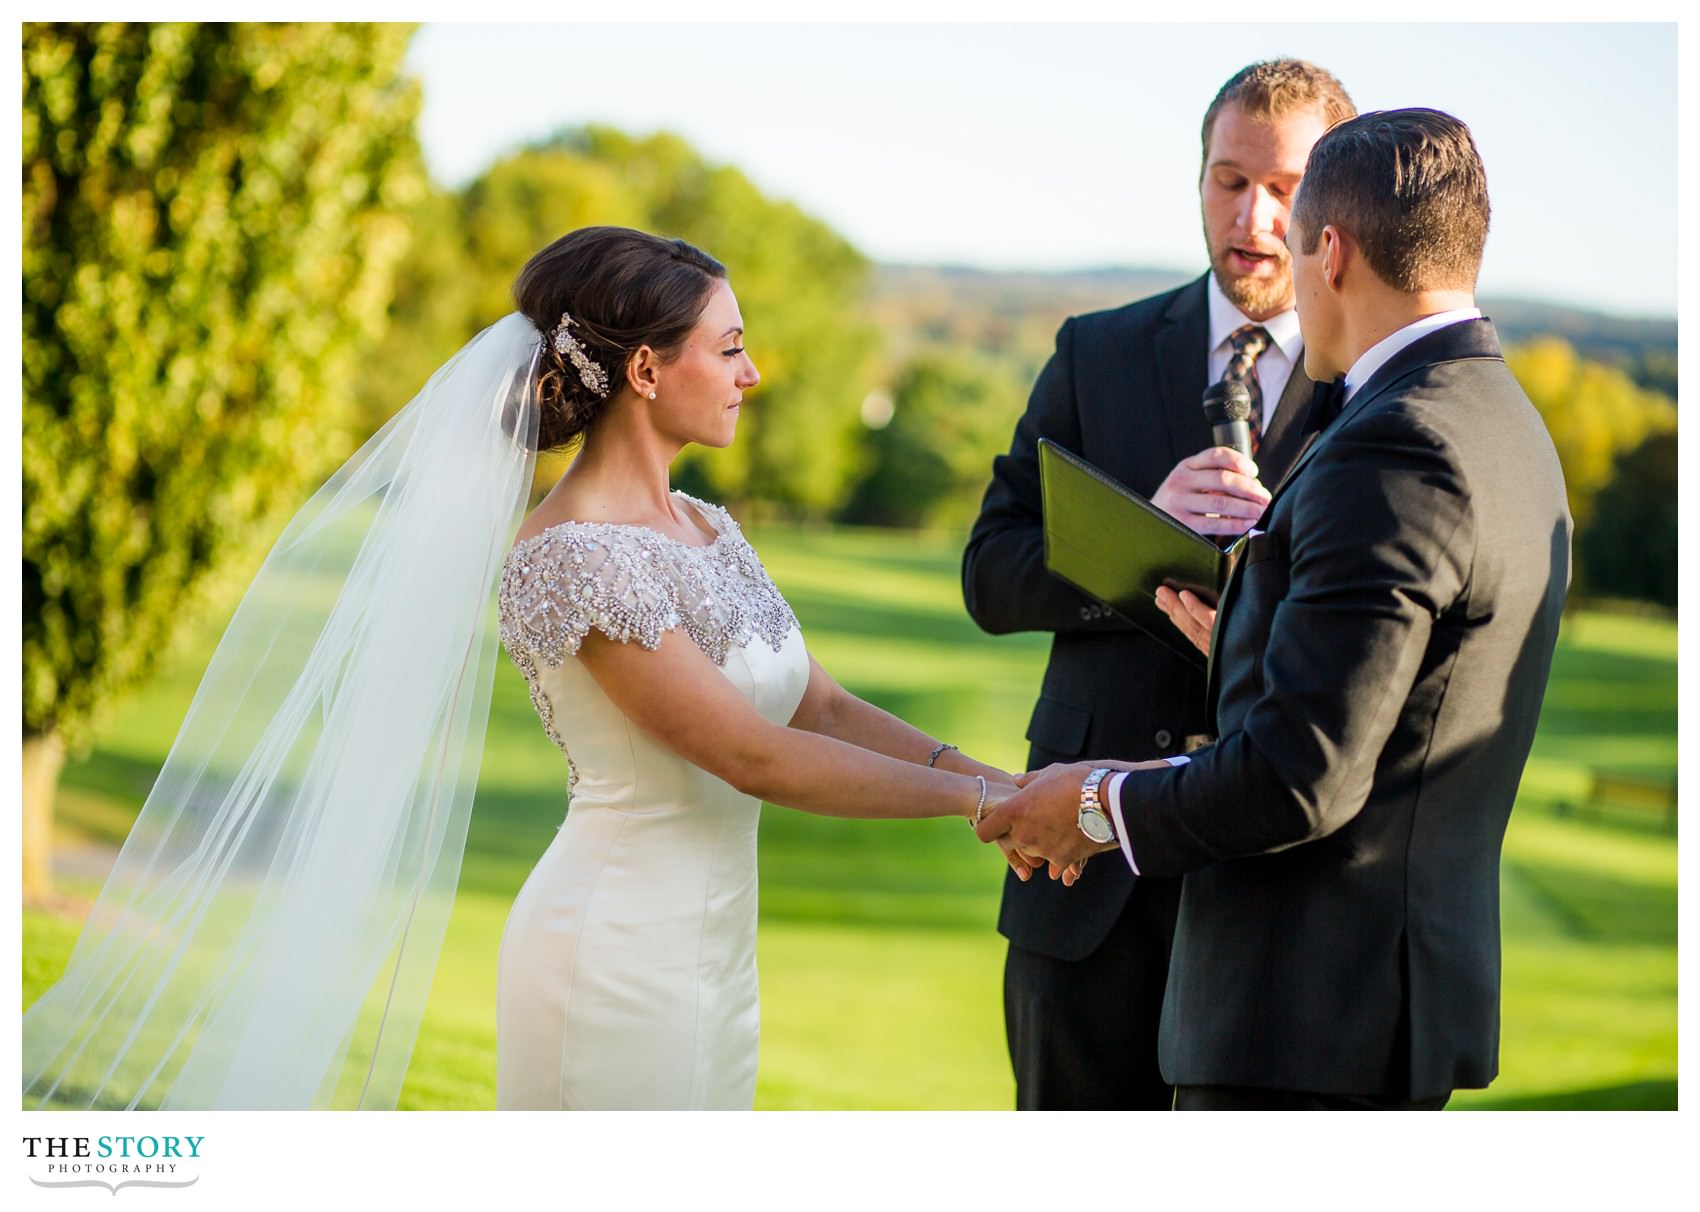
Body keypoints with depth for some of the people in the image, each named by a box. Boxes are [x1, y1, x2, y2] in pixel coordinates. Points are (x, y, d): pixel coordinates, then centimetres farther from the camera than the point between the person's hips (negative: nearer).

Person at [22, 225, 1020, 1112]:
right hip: (619, 960, -9)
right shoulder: (569, 559, -19)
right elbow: (757, 756, -19)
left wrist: (976, 769, -6)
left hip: (708, 956, 9)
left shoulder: (707, 530, 10)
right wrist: (975, 799, -15)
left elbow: (823, 707, 9)